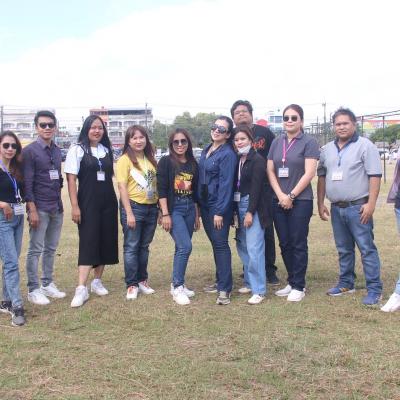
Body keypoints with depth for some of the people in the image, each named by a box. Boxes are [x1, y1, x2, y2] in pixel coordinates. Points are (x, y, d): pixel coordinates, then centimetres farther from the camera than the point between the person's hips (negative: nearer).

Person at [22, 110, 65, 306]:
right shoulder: (30, 151, -7)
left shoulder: (57, 150, 12)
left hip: (57, 208, 6)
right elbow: (27, 183, -11)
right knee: (36, 250, -1)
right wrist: (32, 210, -16)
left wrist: (59, 203, 14)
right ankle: (33, 290, 7)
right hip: (40, 208, -6)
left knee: (51, 249, 12)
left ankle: (47, 284, 22)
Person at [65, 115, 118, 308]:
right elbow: (71, 179, -9)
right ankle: (81, 289, -10)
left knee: (105, 242, 7)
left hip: (108, 203, 5)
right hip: (87, 203, -5)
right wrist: (74, 206, -15)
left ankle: (97, 281, 21)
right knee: (88, 243, -11)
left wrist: (113, 200, 11)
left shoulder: (107, 149, 10)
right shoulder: (77, 150, -6)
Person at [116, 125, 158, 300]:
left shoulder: (150, 159, 10)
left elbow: (157, 184, 13)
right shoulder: (124, 160, -6)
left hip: (151, 208, 5)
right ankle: (131, 285, 9)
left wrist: (160, 208, 7)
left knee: (144, 246, 13)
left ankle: (142, 281, 24)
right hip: (134, 207, -5)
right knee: (131, 247, 1)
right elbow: (122, 187, -10)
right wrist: (129, 213, -15)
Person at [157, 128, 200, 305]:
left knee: (181, 248, 9)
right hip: (173, 209, -5)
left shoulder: (193, 164, 11)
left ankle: (177, 284, 21)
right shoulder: (166, 162, -4)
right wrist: (165, 214, -15)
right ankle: (177, 288, -6)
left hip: (189, 209, 5)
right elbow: (161, 189, -9)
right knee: (185, 246, -16)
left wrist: (197, 215, 15)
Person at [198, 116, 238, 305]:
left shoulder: (227, 154, -12)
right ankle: (221, 281, 26)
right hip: (205, 205, 8)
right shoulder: (206, 151, 12)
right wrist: (198, 204, 11)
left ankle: (225, 289, -4)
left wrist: (220, 212, -20)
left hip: (219, 206, -8)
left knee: (220, 244, -8)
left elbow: (226, 184, -17)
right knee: (215, 243, 15)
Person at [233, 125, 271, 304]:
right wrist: (235, 211, 7)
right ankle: (250, 282, 25)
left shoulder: (257, 160, -8)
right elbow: (236, 185, 12)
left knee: (254, 248, -10)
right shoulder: (237, 161, 12)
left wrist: (250, 212, -17)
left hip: (254, 207, -8)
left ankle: (259, 290, -5)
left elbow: (256, 187, -14)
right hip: (239, 206, 8)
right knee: (242, 246, 12)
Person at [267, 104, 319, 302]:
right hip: (279, 201, 5)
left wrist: (291, 196, -12)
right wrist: (280, 195, -6)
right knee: (285, 244, 9)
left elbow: (309, 173, -11)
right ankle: (291, 282, 22)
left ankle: (299, 286, 9)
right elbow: (270, 170, 7)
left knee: (298, 244, 0)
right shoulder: (277, 142, 11)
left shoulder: (309, 142, -4)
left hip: (300, 201, -5)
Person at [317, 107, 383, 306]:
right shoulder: (327, 149, 12)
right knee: (343, 249, 16)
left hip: (358, 207, -6)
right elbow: (322, 177, 17)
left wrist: (370, 204, -17)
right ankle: (346, 283, 28)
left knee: (367, 248, -3)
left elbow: (374, 176, -11)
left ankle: (374, 289, 3)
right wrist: (320, 204, 13)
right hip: (336, 208, 6)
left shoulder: (365, 146, -6)